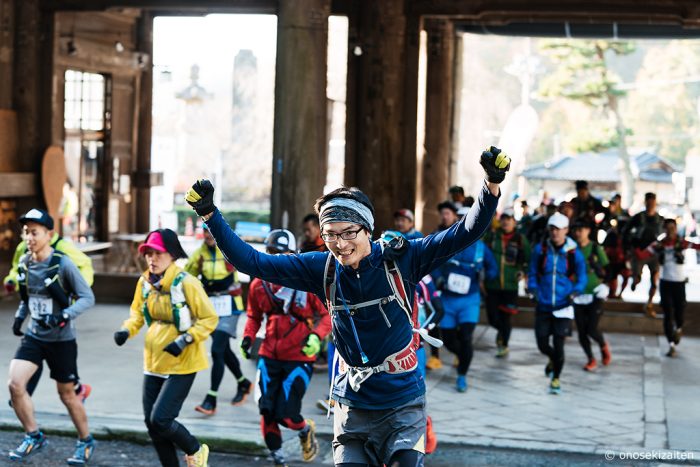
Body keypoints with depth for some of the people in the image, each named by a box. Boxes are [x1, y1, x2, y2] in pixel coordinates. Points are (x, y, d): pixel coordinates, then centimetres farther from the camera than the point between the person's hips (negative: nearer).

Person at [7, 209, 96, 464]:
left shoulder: (63, 263, -16)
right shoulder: (24, 263, 1)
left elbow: (87, 297, -15)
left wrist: (65, 316, -29)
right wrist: (20, 316, 2)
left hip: (61, 339, -4)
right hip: (34, 335, 4)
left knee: (67, 393, 7)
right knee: (15, 384, -12)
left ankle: (86, 441, 29)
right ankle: (34, 437, 7)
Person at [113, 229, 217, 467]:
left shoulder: (186, 283, -17)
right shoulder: (144, 282, 0)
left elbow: (209, 319, -12)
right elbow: (137, 314, 15)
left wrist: (185, 340, -23)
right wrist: (127, 330, -5)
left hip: (182, 364, -6)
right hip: (154, 362, 6)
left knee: (160, 420, -13)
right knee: (151, 423, 6)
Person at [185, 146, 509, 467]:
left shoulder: (401, 259, -11)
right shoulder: (322, 269, -5)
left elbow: (464, 234, -17)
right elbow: (252, 263, -3)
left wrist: (492, 186, -32)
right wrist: (210, 215, -10)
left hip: (403, 406, -2)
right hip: (352, 407, 2)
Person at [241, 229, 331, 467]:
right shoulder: (259, 284, 1)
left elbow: (327, 314, -3)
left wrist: (317, 336, -20)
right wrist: (248, 337, -2)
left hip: (299, 358, -4)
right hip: (269, 357, 4)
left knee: (285, 415, -8)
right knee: (267, 412, 0)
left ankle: (306, 429, 27)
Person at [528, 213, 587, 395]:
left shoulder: (574, 253, -4)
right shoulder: (540, 249, -1)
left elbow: (582, 277, 6)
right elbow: (532, 273, 10)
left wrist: (575, 291, -12)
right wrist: (532, 288, -7)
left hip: (563, 306, -2)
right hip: (543, 305, 2)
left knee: (558, 345, -4)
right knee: (543, 345, 4)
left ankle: (556, 379, 18)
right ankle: (553, 360, 40)